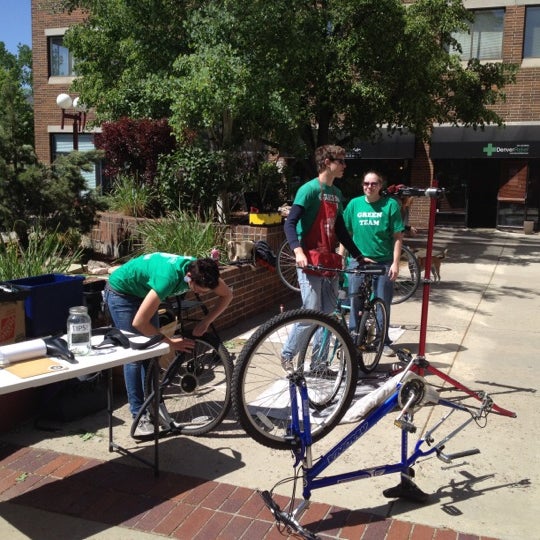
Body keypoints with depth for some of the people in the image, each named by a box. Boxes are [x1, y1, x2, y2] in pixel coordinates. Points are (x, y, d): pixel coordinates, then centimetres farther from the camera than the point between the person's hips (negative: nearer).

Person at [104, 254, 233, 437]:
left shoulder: (201, 271, -22)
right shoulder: (169, 277, -41)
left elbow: (227, 294, -7)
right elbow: (139, 322, -36)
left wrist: (206, 321, -19)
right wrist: (170, 342, -26)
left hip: (142, 292, 7)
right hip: (121, 291, -7)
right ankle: (139, 415, -4)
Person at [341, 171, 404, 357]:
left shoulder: (391, 205, -2)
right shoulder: (354, 204, 4)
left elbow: (398, 236, -3)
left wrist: (395, 263, -8)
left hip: (384, 262, -1)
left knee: (383, 304, 6)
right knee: (355, 303, 5)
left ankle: (383, 342, 19)